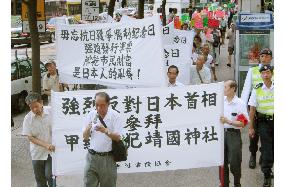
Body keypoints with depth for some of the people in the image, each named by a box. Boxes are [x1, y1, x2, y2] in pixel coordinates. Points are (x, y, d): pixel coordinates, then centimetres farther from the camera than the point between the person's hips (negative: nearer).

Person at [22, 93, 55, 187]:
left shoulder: (51, 111, -11)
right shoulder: (28, 118, -10)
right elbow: (30, 137, -9)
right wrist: (46, 145, -20)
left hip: (52, 151, -1)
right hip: (37, 153, 2)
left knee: (49, 175, -9)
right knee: (40, 179, 12)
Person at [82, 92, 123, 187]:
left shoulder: (115, 116, -6)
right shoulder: (91, 115, 3)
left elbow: (118, 137, -10)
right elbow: (85, 137, 6)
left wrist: (106, 131, -28)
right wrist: (88, 129, -16)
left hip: (108, 158, -2)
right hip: (92, 156, 2)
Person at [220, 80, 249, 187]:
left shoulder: (240, 103, -9)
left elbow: (243, 123, -12)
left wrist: (229, 122, -22)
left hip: (234, 135, -4)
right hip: (221, 133, 4)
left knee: (234, 162, 3)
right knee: (222, 161, 11)